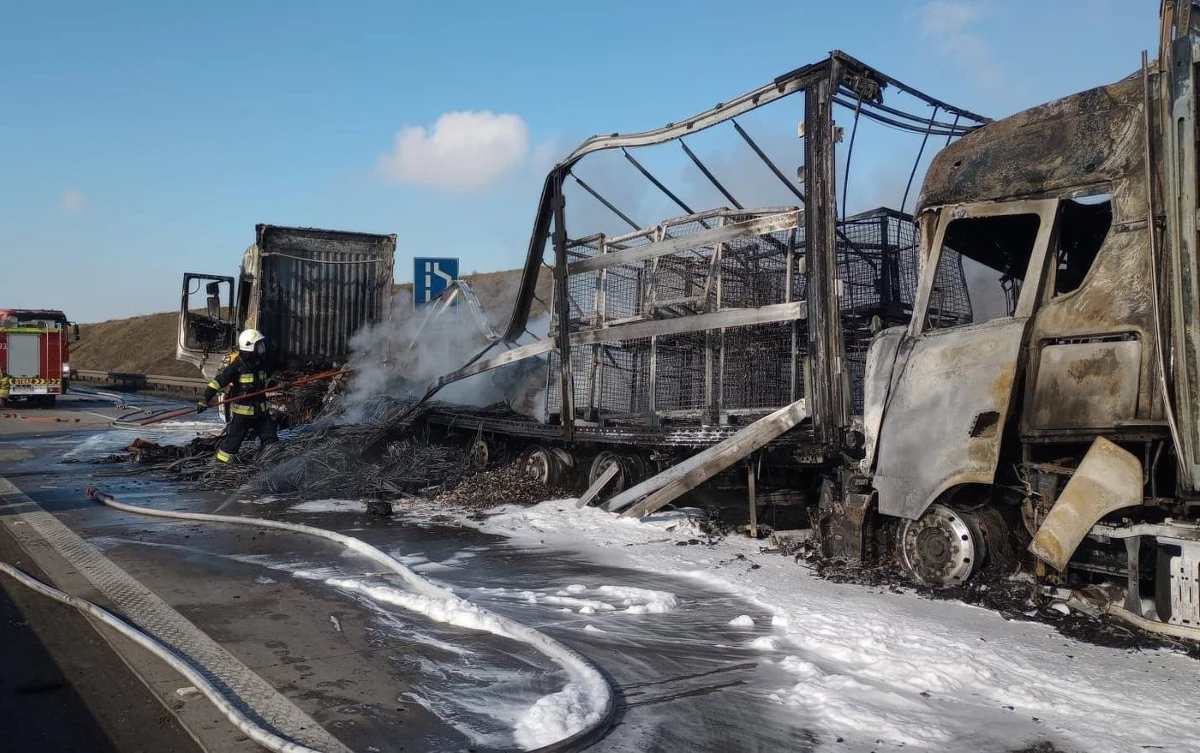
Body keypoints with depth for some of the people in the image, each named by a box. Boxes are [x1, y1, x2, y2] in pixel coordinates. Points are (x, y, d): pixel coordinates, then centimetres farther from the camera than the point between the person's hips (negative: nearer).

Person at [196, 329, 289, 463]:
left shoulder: (260, 363, 5)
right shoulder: (236, 366, -17)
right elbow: (217, 382, -19)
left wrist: (278, 385, 9)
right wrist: (205, 399, -26)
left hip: (260, 410, 7)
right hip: (241, 411, -7)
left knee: (270, 437, 10)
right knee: (234, 438, 1)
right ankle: (222, 462, 14)